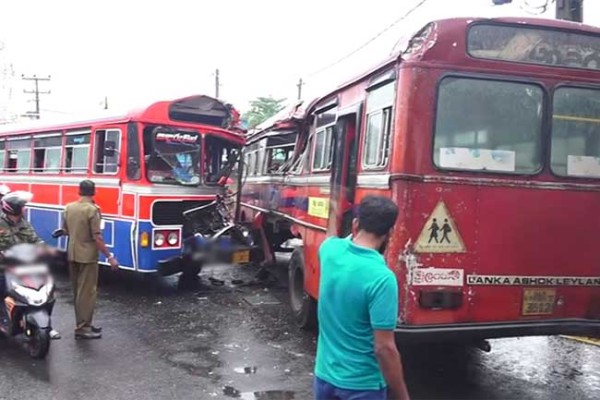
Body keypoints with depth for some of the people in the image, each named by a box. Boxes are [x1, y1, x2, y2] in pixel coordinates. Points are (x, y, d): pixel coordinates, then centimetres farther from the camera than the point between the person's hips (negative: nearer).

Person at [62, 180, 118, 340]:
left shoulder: (69, 207, 5)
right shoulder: (92, 209, -16)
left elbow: (65, 231, 15)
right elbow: (97, 237, -20)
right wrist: (110, 257, -15)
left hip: (72, 254, 8)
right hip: (87, 255, -7)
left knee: (77, 290, 15)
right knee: (87, 291, -2)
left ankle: (83, 324, 24)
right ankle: (82, 328, -1)